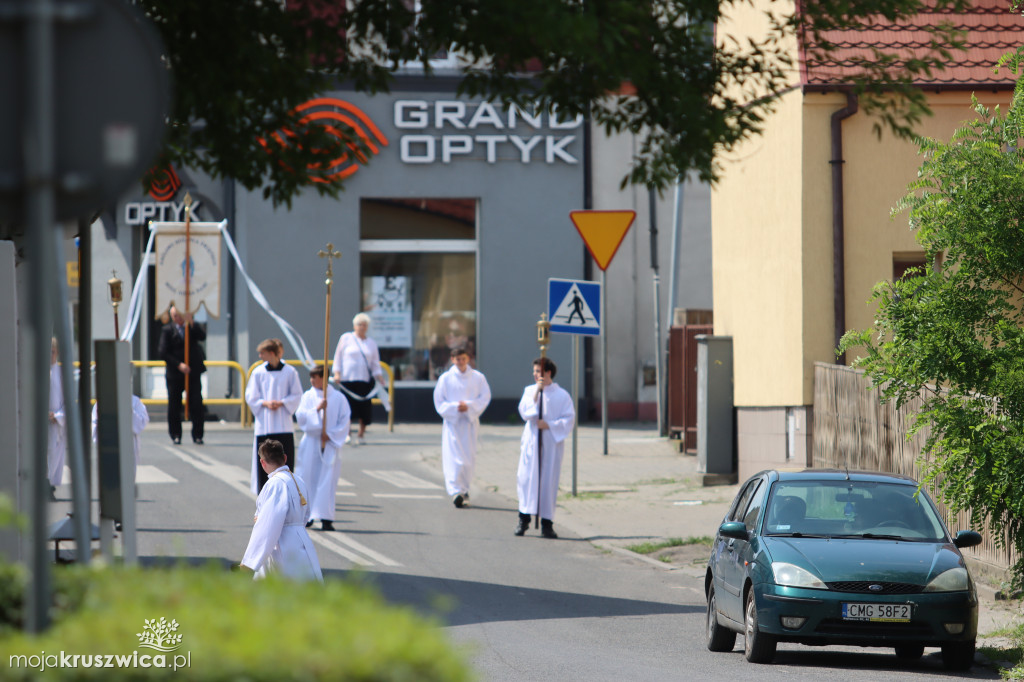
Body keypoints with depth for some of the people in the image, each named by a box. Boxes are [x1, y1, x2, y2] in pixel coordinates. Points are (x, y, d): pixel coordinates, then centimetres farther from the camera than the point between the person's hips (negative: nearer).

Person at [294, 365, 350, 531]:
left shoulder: (338, 398, 2)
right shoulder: (308, 396, 6)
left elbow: (344, 421, 1)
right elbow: (300, 416, -4)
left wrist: (331, 435, -10)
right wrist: (316, 409, -18)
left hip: (330, 444, -1)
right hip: (310, 443, 1)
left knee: (327, 481, -6)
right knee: (308, 478, 0)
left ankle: (326, 518, -7)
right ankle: (307, 516, 10)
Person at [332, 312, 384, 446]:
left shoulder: (371, 343, 15)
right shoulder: (346, 338, 7)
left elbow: (375, 365, 17)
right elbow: (338, 357, 7)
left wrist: (380, 377, 3)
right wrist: (337, 373, -4)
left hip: (365, 380, 2)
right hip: (347, 379, -2)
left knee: (364, 409, -2)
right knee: (347, 409, -7)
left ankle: (361, 435, 11)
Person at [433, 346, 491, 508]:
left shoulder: (477, 377, 4)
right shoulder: (446, 378, 1)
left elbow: (485, 397, 1)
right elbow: (439, 401, 1)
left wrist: (469, 406, -13)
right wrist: (455, 407, -15)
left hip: (469, 422, 2)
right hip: (452, 421, -2)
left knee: (469, 458, 4)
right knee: (453, 457, -11)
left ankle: (464, 490, 17)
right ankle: (456, 491, -17)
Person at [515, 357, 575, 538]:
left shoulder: (562, 395, 2)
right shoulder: (530, 391, 8)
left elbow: (569, 419, -2)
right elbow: (524, 412, -4)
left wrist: (549, 424, -15)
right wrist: (536, 394, -13)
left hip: (552, 443, -2)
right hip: (531, 441, 2)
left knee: (549, 481, -2)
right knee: (526, 478, -5)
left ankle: (547, 523, 3)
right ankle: (524, 519, 4)